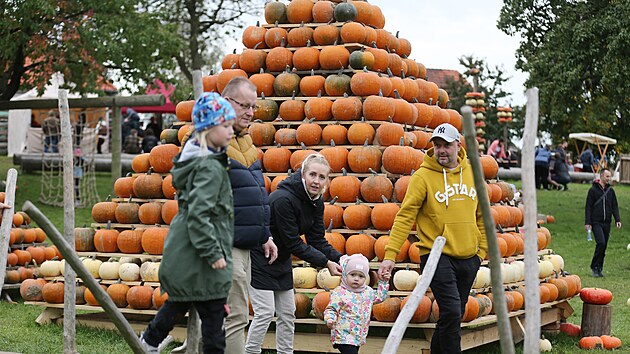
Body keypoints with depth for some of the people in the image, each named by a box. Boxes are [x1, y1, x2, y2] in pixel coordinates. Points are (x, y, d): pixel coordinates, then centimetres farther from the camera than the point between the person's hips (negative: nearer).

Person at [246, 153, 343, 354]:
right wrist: (326, 263, -23)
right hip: (259, 258, -8)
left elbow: (317, 240, -2)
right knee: (265, 313, -11)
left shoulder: (316, 202, -4)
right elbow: (293, 243, -26)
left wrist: (341, 260, -16)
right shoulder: (283, 200, -29)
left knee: (287, 313, 10)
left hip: (281, 260, 8)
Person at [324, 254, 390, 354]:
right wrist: (330, 319, -28)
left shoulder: (368, 292, 11)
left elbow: (380, 296, 29)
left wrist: (384, 282, 21)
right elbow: (331, 309, -9)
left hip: (359, 337, 7)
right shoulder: (339, 293, -9)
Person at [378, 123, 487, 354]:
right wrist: (390, 255, -18)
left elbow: (481, 216, 17)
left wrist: (482, 250, 11)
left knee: (454, 315, 12)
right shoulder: (423, 176, -7)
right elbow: (405, 217, -10)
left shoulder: (471, 174, 8)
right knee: (451, 313, -17)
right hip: (437, 257, -5)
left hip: (468, 259, 5)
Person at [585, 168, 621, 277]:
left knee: (604, 246, 5)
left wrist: (617, 220, 1)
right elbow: (588, 207, -2)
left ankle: (599, 268, 13)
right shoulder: (593, 190, -2)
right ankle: (595, 266, -7)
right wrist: (587, 222, -8)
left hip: (607, 223, 5)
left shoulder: (611, 191, 12)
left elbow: (614, 206, 14)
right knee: (601, 243, -19)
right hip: (596, 222, -5)